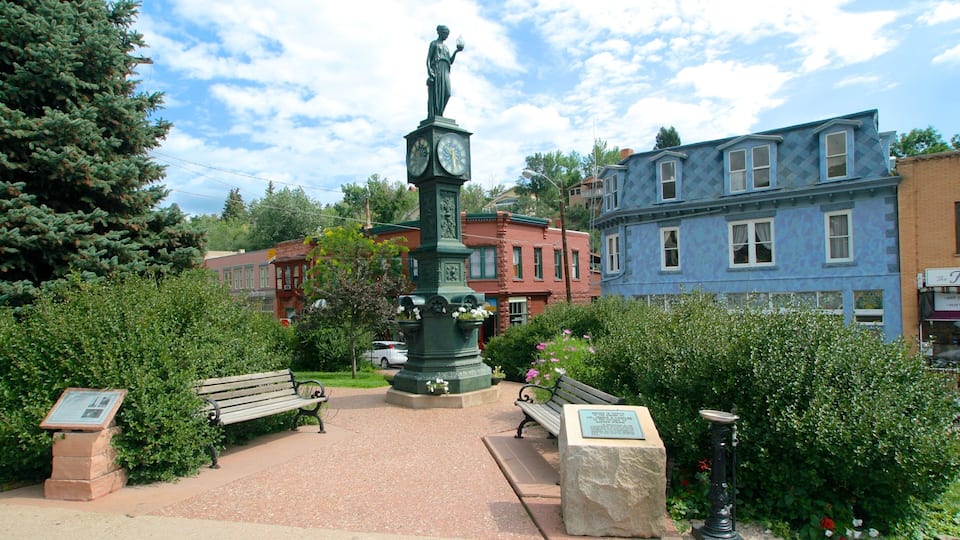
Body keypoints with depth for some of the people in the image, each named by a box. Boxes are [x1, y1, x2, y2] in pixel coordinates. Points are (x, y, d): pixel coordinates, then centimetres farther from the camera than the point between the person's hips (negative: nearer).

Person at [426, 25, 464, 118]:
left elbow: (451, 62, 21)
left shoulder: (446, 47, 29)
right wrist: (429, 71, -18)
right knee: (435, 93, -14)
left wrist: (456, 51, 6)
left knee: (446, 93, -10)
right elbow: (428, 58, -2)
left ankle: (438, 115, -7)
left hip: (445, 72, 6)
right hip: (436, 69, -6)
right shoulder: (434, 43, 10)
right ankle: (432, 117, -18)